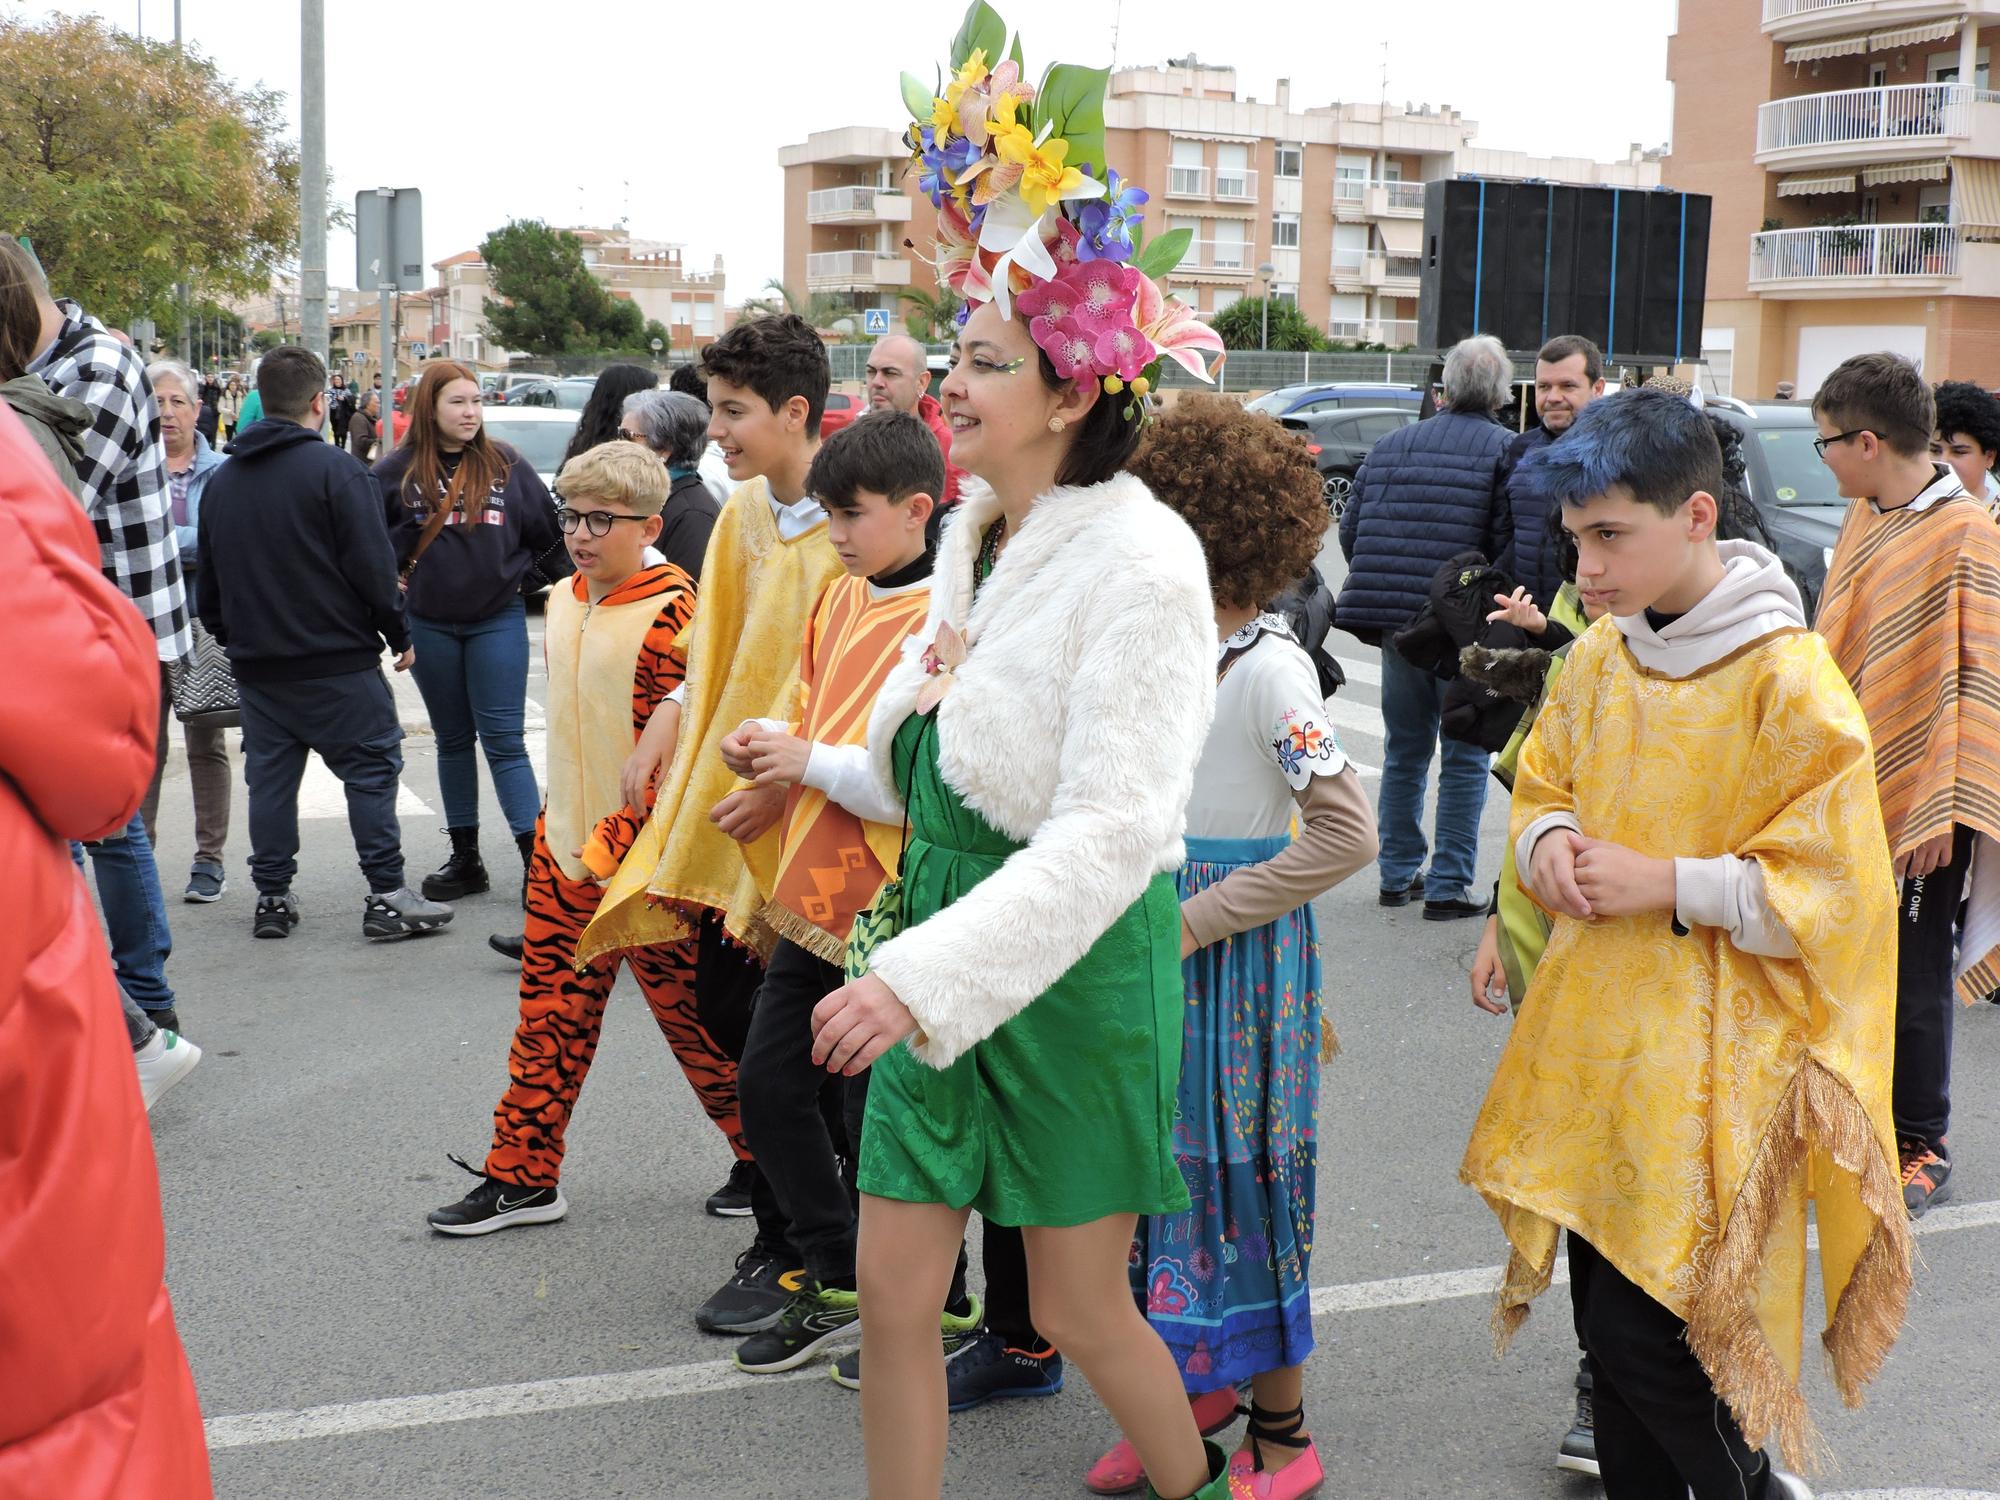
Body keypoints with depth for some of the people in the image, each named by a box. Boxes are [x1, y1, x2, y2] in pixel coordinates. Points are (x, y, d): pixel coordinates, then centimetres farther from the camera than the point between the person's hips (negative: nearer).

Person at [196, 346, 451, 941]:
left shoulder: (221, 480, 10)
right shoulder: (336, 470, -10)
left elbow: (207, 581, 16)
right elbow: (372, 567, -13)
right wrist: (398, 635, -1)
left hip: (255, 664, 6)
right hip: (336, 660, -6)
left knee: (270, 777, 11)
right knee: (371, 769, 0)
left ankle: (272, 897, 14)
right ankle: (387, 897, -2)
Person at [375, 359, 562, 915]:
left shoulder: (507, 465, 0)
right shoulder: (398, 471, -1)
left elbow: (548, 533, 8)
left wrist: (515, 575, 6)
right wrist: (395, 576, 0)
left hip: (498, 620, -1)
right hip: (430, 625, 2)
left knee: (504, 740, -5)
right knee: (453, 740, 11)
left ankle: (536, 858, -5)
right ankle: (465, 859, 19)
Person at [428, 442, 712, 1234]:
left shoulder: (671, 613, -15)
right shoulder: (562, 602, 10)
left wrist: (614, 844, -18)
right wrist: (561, 824, 18)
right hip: (564, 845, 7)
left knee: (689, 1013, 3)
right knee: (550, 1017, 11)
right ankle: (522, 1177, 21)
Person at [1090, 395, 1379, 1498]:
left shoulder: (1266, 667, -17)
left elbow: (1345, 834, -21)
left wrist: (1197, 918, -19)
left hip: (1239, 952, -7)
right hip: (1158, 936, 7)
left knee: (1236, 1169, 2)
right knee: (1159, 1160, 13)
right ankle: (1199, 1388, 32)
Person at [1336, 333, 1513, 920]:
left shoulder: (1391, 445, 9)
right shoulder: (1507, 451, -6)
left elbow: (1350, 529, 11)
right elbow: (1511, 545, -16)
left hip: (1395, 625, 5)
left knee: (1405, 750, 17)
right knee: (1465, 758, 6)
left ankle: (1398, 876, 23)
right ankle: (1448, 886, 7)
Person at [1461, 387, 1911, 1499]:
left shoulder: (1788, 677, -14)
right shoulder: (1597, 661, 6)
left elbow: (1831, 885, -13)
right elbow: (1543, 785, 18)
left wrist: (1662, 884, -19)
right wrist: (1549, 840, -4)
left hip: (1707, 1057, -6)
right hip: (1596, 1036, 7)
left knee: (1646, 1331, -6)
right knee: (1606, 1314, 14)